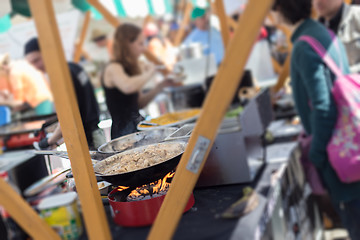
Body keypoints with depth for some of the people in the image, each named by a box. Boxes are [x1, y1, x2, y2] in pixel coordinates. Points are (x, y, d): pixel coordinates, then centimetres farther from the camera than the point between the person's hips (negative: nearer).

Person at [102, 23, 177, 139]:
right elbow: (127, 87, -35)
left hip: (135, 127, 9)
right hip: (124, 131, -9)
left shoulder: (130, 68, 18)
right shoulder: (112, 68, -10)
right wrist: (150, 72, -16)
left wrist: (160, 87, 8)